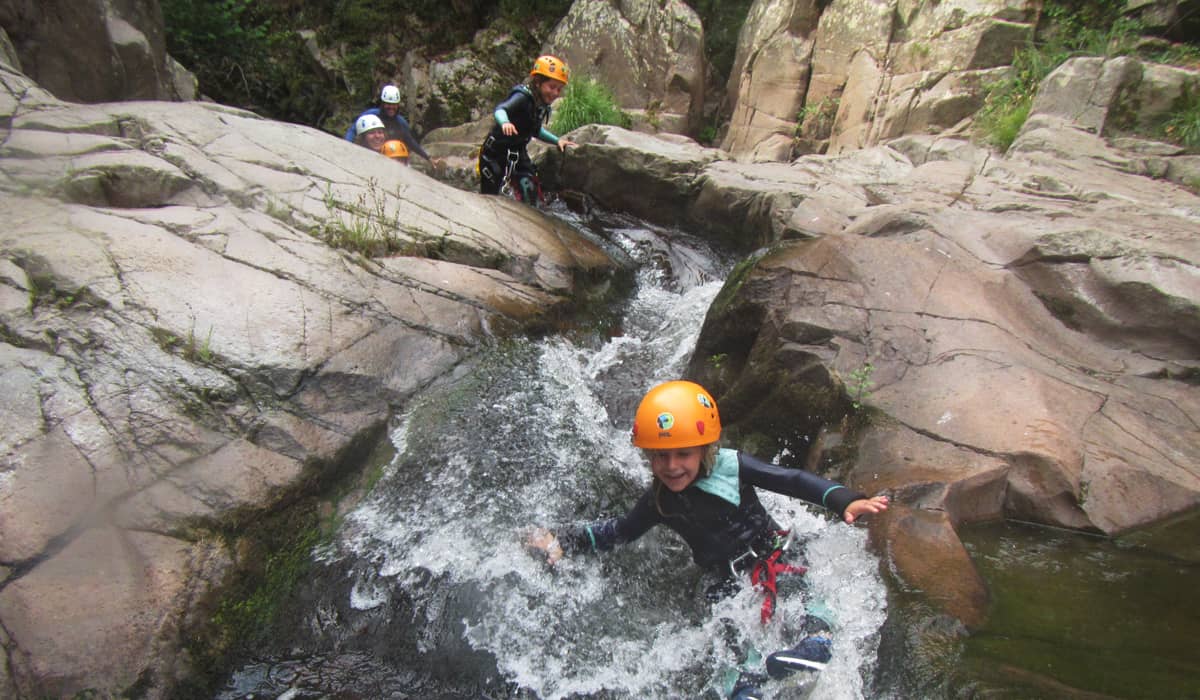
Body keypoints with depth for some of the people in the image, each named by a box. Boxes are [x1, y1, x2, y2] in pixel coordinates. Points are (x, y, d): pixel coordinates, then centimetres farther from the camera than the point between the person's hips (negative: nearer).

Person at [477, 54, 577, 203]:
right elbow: (499, 110, -39)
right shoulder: (522, 97, -21)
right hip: (495, 153, -7)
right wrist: (505, 122, -61)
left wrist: (557, 140, 10)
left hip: (518, 153, 7)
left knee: (531, 193, -2)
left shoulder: (543, 106, 3)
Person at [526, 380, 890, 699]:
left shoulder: (731, 466, -17)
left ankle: (817, 640, -45)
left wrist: (844, 500, -31)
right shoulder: (658, 502, -7)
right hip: (729, 582, 3)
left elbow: (791, 480, -17)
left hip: (774, 558, -3)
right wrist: (564, 541, -2)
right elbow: (621, 530, 7)